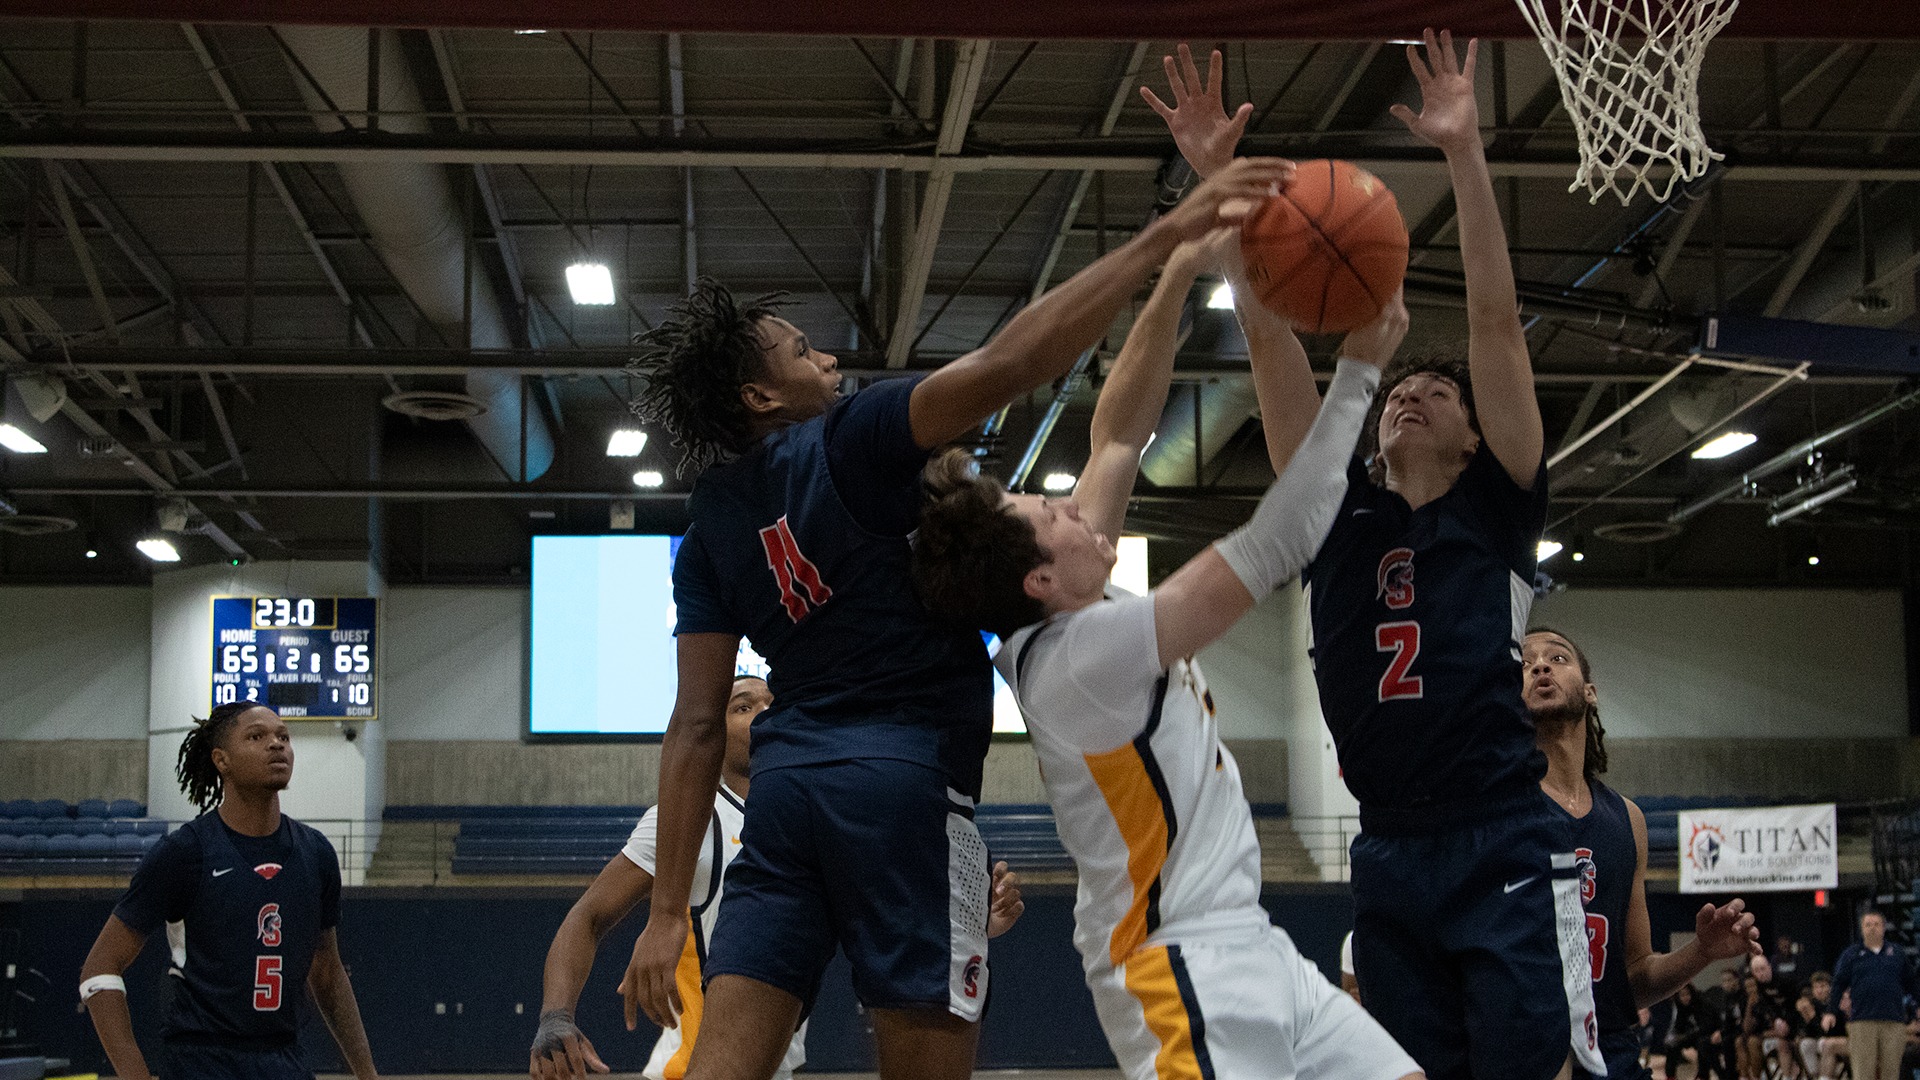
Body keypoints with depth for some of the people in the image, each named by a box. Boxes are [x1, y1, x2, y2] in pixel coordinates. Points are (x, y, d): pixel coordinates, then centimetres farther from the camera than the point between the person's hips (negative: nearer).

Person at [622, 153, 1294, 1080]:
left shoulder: (707, 537, 14)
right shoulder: (848, 442, -2)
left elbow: (697, 727, 10)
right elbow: (1007, 363, -17)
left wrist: (668, 910, 11)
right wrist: (1166, 235, -17)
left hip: (786, 782, 6)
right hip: (905, 772, -6)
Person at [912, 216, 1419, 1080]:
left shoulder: (1073, 618, 4)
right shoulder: (1081, 653, -21)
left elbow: (1118, 436, 11)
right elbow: (1276, 547, -20)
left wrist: (1180, 277, 2)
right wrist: (1358, 372, -13)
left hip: (1242, 946, 10)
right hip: (1183, 968, -10)